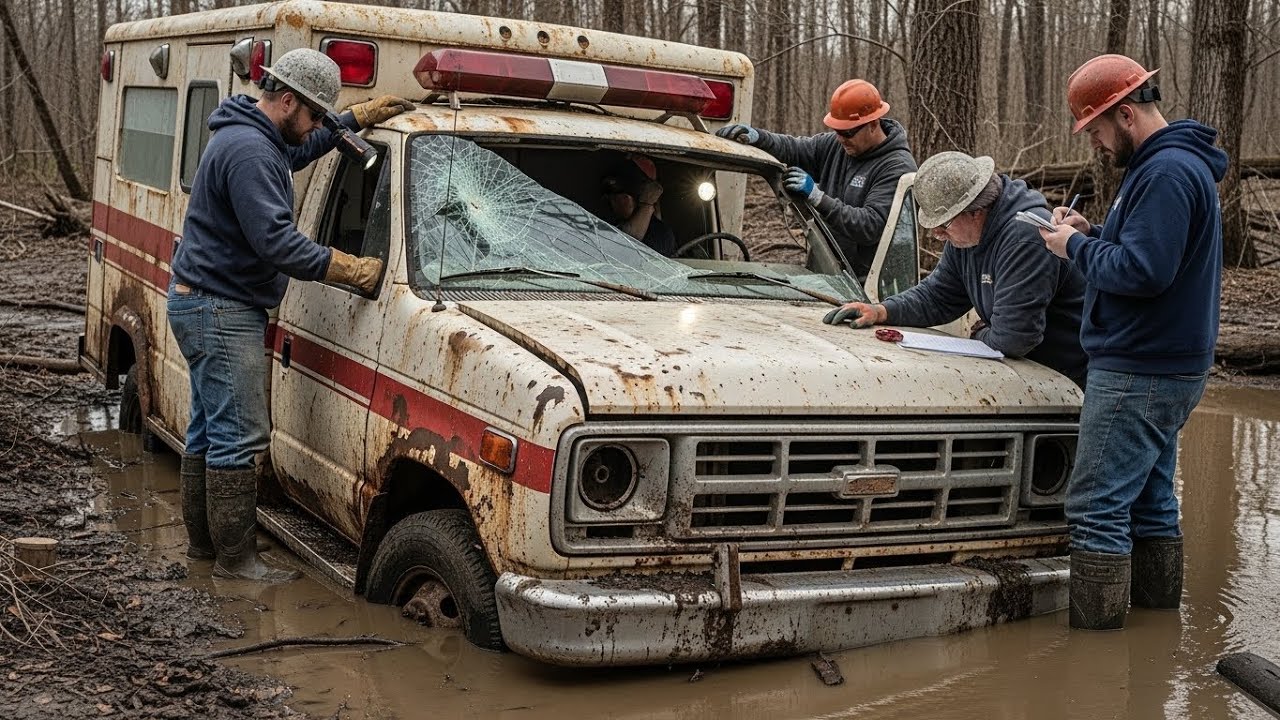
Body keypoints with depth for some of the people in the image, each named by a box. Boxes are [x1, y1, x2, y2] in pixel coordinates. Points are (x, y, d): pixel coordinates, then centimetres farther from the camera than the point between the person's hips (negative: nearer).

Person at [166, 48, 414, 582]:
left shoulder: (259, 140, 13)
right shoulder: (249, 151, -22)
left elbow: (303, 148, 35)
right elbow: (276, 242, -29)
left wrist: (362, 116, 27)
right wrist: (353, 270, -25)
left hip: (208, 304, 11)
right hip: (221, 311, -11)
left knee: (210, 429, 17)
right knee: (238, 436, -8)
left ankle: (203, 538, 27)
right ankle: (235, 557, -3)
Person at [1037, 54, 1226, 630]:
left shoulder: (1168, 172, -19)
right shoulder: (1174, 163, 15)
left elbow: (1142, 271, -26)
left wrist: (1076, 247, -13)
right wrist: (1094, 234, 7)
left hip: (1139, 375, -11)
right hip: (1165, 367, 11)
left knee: (1097, 508, -7)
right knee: (1149, 498, 18)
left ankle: (1093, 629, -4)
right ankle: (1158, 608, 28)